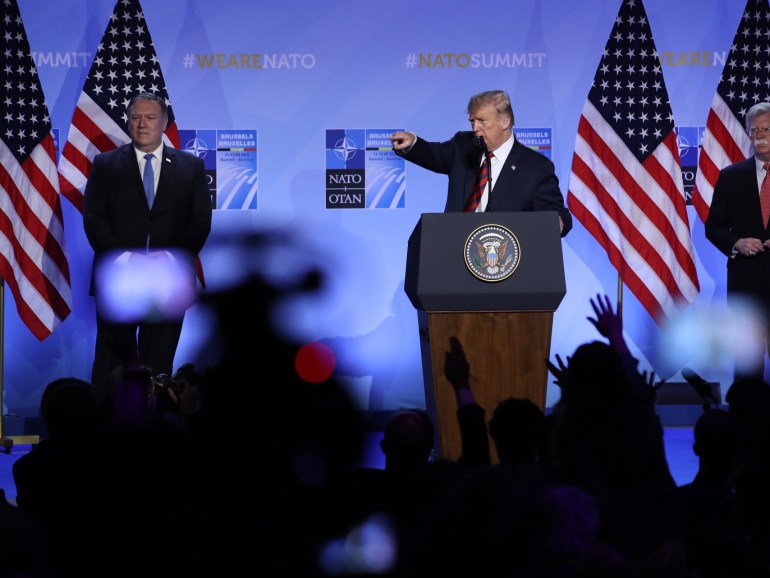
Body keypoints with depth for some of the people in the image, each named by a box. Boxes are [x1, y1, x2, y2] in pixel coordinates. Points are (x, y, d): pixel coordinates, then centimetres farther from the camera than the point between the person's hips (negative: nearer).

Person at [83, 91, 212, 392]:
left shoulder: (191, 166, 10)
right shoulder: (105, 164, 9)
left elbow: (201, 221, 4)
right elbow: (93, 218, 1)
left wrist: (172, 257, -11)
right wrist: (123, 258, -13)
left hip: (168, 280, 0)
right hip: (118, 279, 0)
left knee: (158, 365, 1)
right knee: (110, 366, 0)